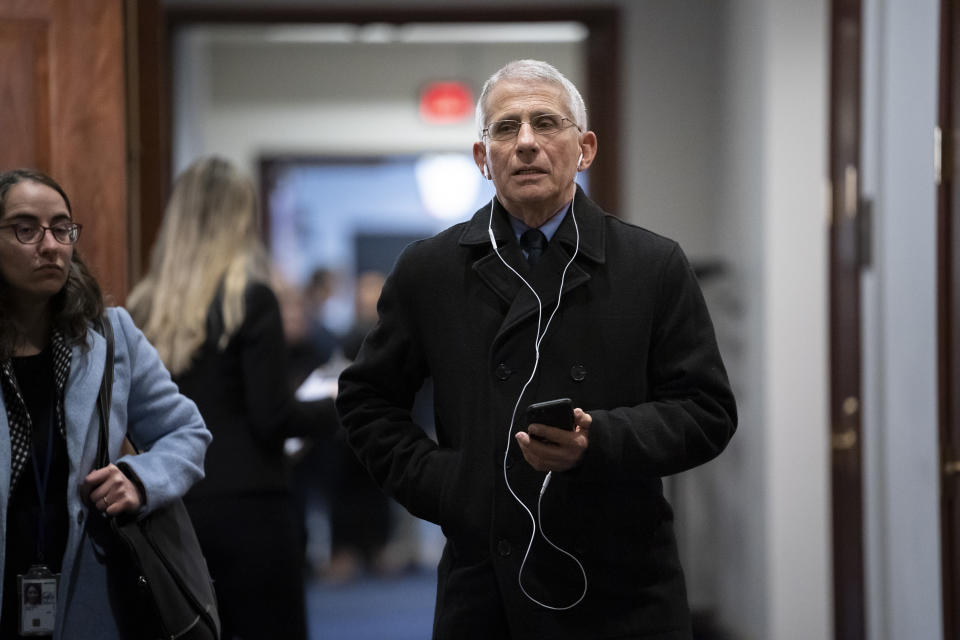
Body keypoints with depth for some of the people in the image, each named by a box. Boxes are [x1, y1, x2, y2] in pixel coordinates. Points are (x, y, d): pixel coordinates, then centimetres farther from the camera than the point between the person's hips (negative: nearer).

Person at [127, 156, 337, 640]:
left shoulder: (146, 307, 6)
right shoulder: (249, 298, -9)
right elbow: (274, 417, -11)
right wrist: (336, 406, 5)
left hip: (173, 506, 5)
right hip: (248, 506, -5)